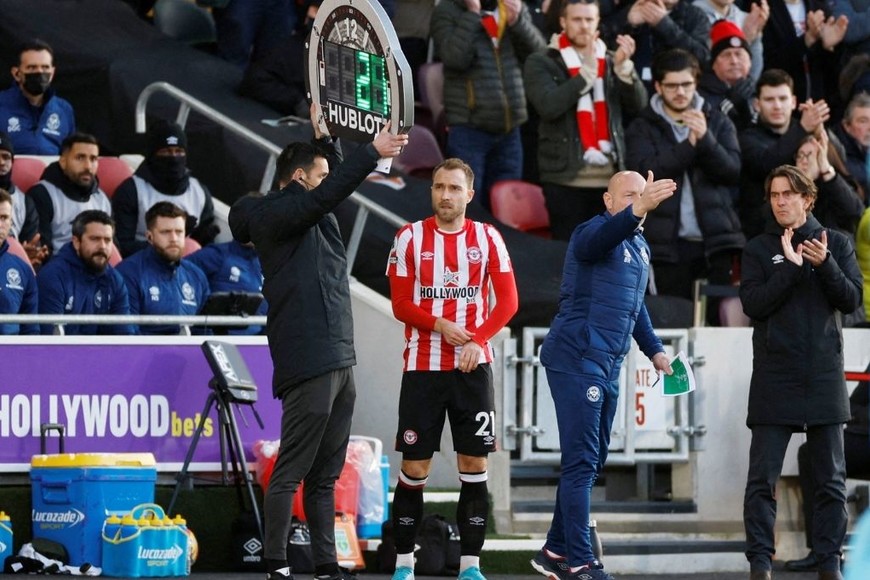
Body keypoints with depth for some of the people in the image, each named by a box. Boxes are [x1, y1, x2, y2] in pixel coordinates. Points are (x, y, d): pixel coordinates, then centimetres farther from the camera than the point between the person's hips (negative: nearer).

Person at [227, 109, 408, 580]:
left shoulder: (303, 214, 20)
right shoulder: (274, 214, -7)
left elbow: (330, 190, 39)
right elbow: (326, 196, -23)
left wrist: (324, 138, 30)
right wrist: (372, 153, -22)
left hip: (337, 360, 10)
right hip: (307, 362, -10)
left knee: (325, 475, 10)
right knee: (291, 471, -9)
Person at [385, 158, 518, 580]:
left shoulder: (487, 239, 4)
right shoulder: (410, 238, 1)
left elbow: (507, 300, 0)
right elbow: (400, 304, -1)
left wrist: (478, 340, -14)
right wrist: (442, 326, -17)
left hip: (472, 367, 1)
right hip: (422, 367, -1)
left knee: (474, 464, -1)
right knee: (414, 469, 0)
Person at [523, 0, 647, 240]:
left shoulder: (611, 61, 15)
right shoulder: (542, 63, 4)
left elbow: (638, 105, 3)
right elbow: (548, 106, -14)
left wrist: (624, 66, -12)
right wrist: (587, 71, -15)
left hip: (610, 178, 3)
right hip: (567, 178, -3)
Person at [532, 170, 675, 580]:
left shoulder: (640, 248, 18)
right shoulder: (593, 232, -9)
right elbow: (599, 239, -35)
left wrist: (653, 349, 19)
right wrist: (638, 211, -52)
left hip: (608, 368, 9)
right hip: (576, 359, -9)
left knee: (591, 462, 13)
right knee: (582, 461, -11)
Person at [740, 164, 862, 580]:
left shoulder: (835, 243, 8)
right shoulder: (759, 249, 6)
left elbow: (852, 299, -1)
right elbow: (752, 304, -7)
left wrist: (825, 264, -15)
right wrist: (790, 266, -14)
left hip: (824, 376, 1)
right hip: (774, 380, -1)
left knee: (831, 479, 4)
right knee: (763, 479, -4)